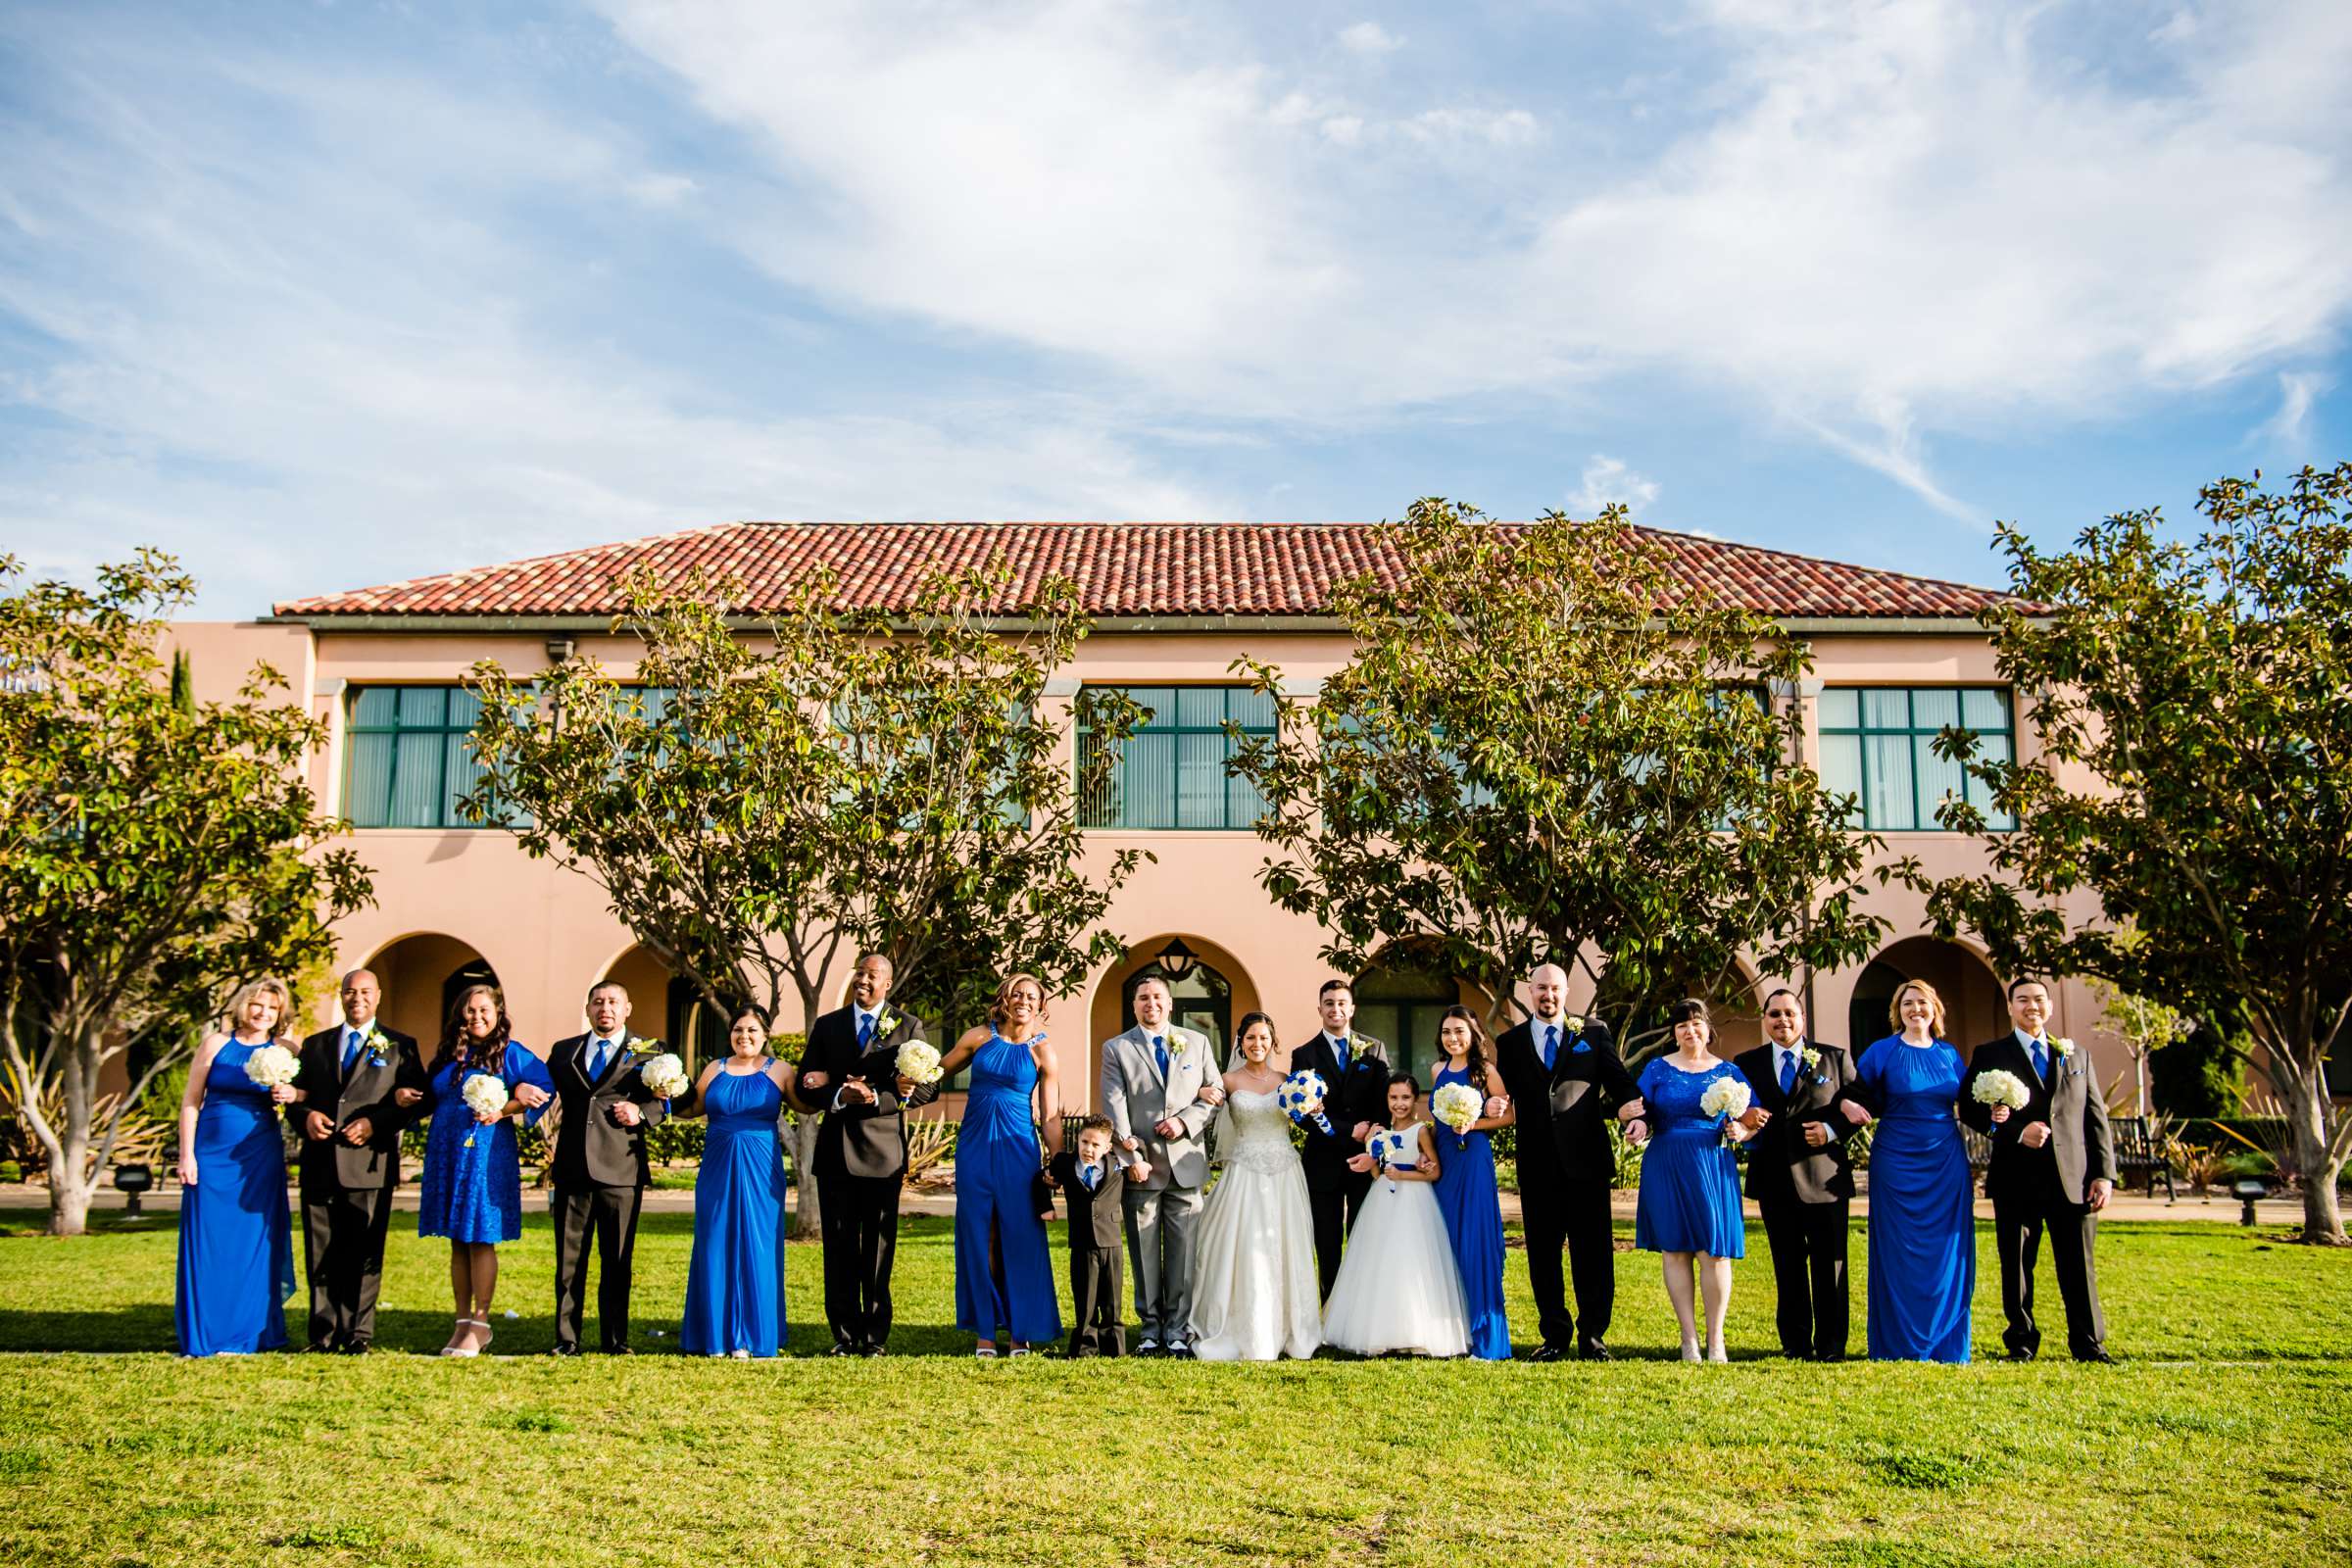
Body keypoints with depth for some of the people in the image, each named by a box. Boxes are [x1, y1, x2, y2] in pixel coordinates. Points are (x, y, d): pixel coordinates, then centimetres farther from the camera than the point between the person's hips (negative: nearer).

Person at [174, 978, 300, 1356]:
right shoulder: (216, 1046, 3)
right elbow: (190, 1102, 3)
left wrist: (292, 1095, -14)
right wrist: (186, 1155, -4)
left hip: (260, 1159, 0)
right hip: (211, 1156, 0)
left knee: (252, 1243, 2)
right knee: (207, 1243, 2)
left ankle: (244, 1334, 10)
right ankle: (202, 1336, 11)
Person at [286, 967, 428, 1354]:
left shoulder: (399, 1046, 8)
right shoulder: (316, 1045, 18)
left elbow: (417, 1101, 0)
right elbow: (295, 1099, 14)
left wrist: (375, 1124, -13)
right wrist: (306, 1116, -8)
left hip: (370, 1165, -3)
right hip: (320, 1166, 3)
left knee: (364, 1256, 0)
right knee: (321, 1257, 5)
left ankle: (358, 1336, 6)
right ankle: (323, 1335, 12)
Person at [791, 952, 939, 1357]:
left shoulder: (908, 1027, 5)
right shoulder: (826, 1026, 11)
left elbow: (927, 1087, -3)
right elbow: (805, 1087, 7)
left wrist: (877, 1097, -15)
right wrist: (839, 1096, -13)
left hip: (882, 1150, -2)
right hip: (836, 1151, 2)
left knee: (879, 1247, 2)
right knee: (839, 1247, 4)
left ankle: (876, 1336, 9)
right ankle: (845, 1335, 11)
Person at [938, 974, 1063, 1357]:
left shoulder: (1042, 1053, 0)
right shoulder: (979, 1038, 4)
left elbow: (1051, 1117, 0)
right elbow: (938, 1070, 15)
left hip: (1017, 1150, -1)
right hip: (975, 1147, 2)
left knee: (1020, 1239, -1)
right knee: (979, 1238, 3)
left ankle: (1020, 1333, 9)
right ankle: (984, 1331, 11)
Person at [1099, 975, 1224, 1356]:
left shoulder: (1196, 1043, 11)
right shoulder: (1116, 1048, 4)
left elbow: (1216, 1093, 10)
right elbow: (1114, 1108, -4)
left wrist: (1185, 1121, -7)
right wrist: (1132, 1157, -13)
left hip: (1186, 1163, 1)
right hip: (1142, 1166, -1)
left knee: (1183, 1252, 2)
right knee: (1144, 1253, 5)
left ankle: (1177, 1330, 10)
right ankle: (1150, 1328, 14)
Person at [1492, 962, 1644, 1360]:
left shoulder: (1593, 1032, 8)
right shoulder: (1510, 1042, 11)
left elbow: (1619, 1080, 0)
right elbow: (1505, 1100, 11)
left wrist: (1636, 1114, -17)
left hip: (1586, 1159, -1)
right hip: (1537, 1163, 2)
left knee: (1593, 1250, 2)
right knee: (1543, 1253, 7)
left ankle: (1593, 1335, 14)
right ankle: (1555, 1335, 19)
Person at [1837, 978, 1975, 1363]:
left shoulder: (1949, 1054, 8)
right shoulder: (1882, 1053, -1)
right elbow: (1854, 1094, 2)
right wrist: (1845, 1104, -20)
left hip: (1947, 1162, 3)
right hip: (1897, 1161, -3)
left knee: (1947, 1255, 5)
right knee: (1900, 1254, -1)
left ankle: (1944, 1346, 15)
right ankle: (1903, 1347, 8)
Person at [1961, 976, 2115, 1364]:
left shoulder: (2078, 1056, 16)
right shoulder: (1989, 1055, 6)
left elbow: (2096, 1118, 12)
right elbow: (1969, 1110, -1)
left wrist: (2104, 1173, 2)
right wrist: (2018, 1132, -14)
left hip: (2073, 1178, 2)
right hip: (2017, 1179, -2)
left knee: (2079, 1267, 4)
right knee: (2017, 1266, 3)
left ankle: (2089, 1344, 14)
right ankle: (2022, 1343, 14)